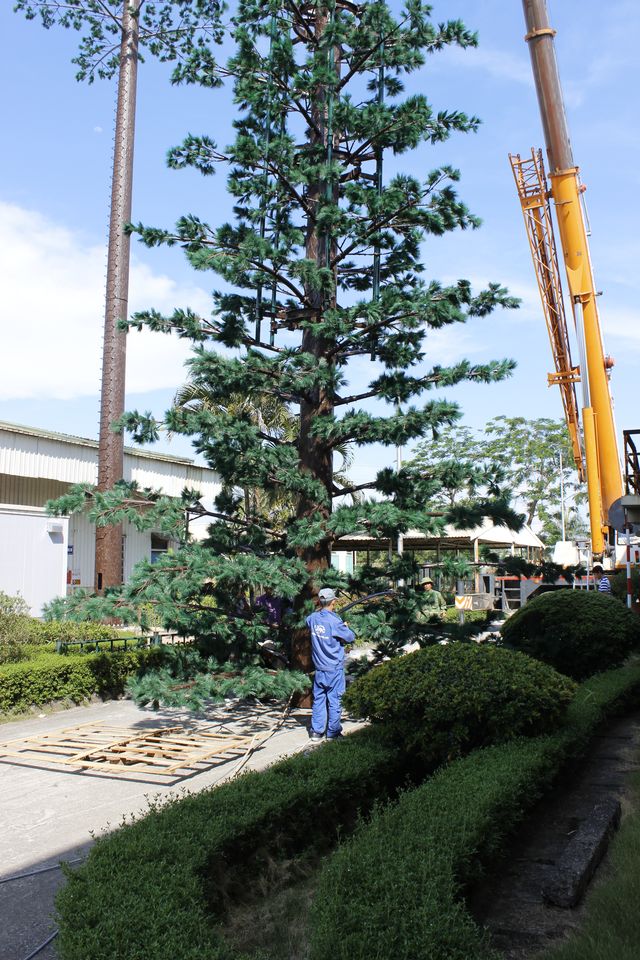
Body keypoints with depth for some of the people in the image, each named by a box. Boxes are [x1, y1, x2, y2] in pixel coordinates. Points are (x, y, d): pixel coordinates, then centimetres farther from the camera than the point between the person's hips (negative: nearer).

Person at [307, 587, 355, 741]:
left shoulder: (312, 619, -3)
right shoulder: (335, 622, -20)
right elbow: (351, 637, -11)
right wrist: (345, 628, 7)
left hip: (319, 667, 5)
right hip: (334, 668, -5)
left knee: (318, 699, 14)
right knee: (334, 700, 6)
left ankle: (316, 731, 20)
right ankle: (332, 732, 14)